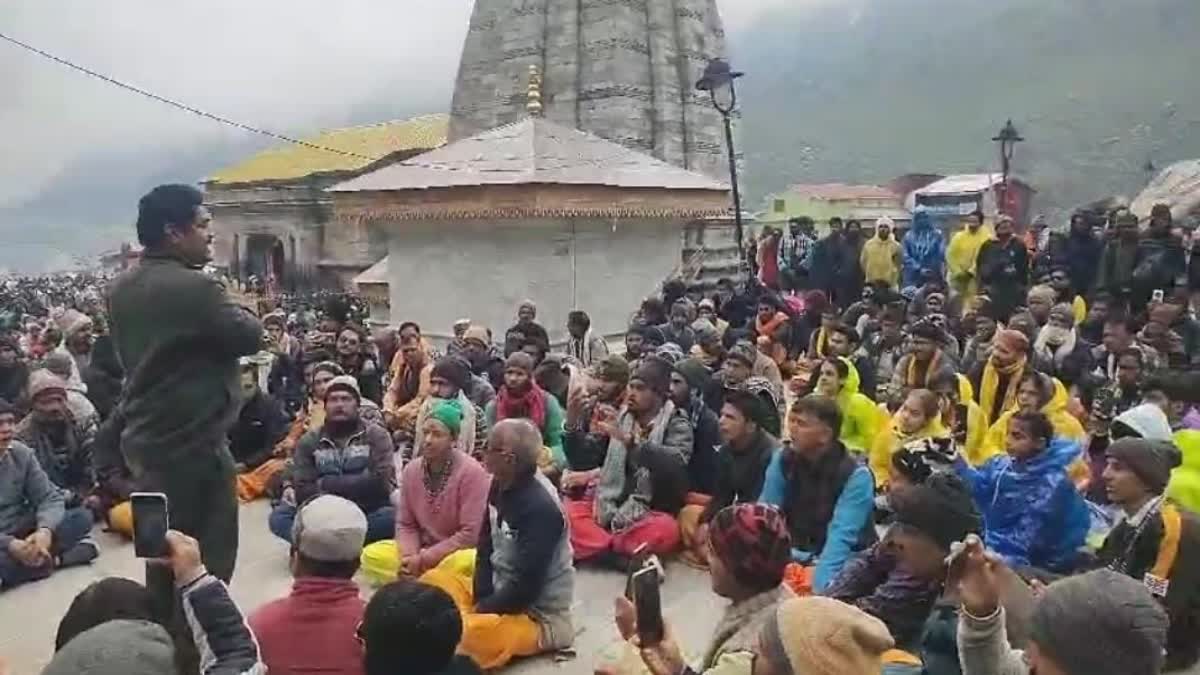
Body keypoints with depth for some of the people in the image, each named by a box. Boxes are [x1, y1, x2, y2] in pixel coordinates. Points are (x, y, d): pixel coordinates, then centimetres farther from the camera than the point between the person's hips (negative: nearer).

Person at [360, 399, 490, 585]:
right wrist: (410, 556, -15)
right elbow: (406, 524, 6)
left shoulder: (471, 472, -17)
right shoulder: (411, 470, 0)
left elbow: (471, 534, -19)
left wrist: (424, 559, -18)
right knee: (371, 555, -11)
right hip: (421, 551, 6)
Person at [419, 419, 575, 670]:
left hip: (538, 614, -9)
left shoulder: (541, 508, -27)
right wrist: (480, 600, -8)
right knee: (433, 580, 3)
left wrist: (479, 611, -14)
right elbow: (486, 550, 5)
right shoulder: (500, 487, -1)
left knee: (461, 633, -33)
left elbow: (525, 588, -26)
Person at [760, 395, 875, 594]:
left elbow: (841, 537, -30)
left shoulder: (856, 476, -20)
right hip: (797, 556, 4)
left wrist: (818, 585, -42)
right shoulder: (782, 460, -5)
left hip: (845, 562, -4)